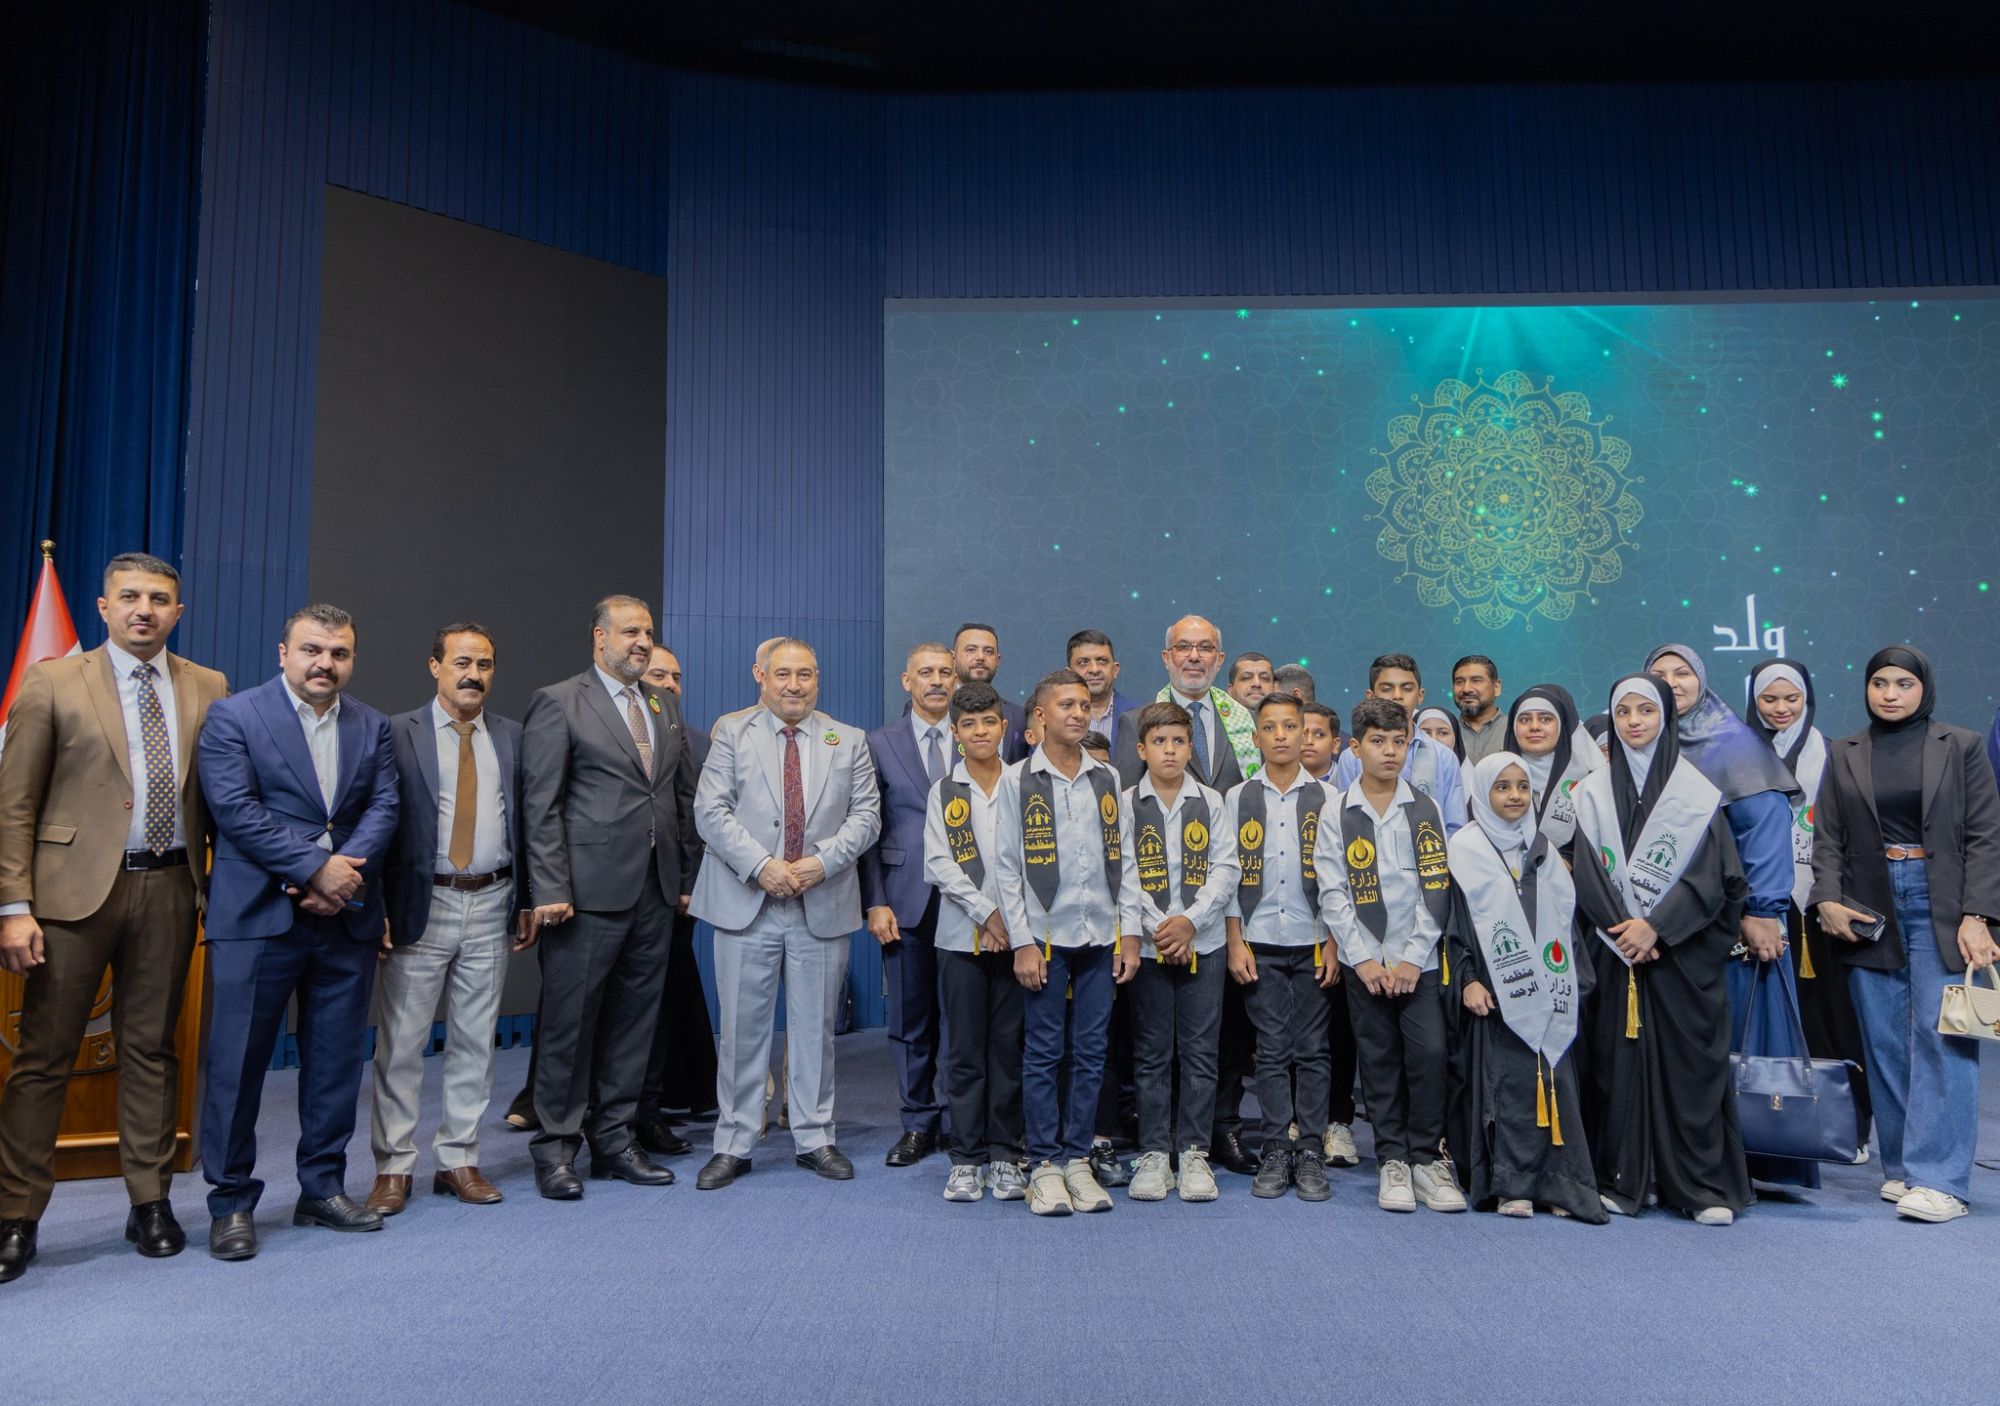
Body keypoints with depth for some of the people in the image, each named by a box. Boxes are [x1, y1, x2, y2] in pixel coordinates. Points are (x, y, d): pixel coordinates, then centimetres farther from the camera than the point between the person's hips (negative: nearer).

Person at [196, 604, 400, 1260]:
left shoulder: (372, 726, 12)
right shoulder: (233, 716, -2)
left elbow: (383, 807, 3)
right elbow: (236, 809, -12)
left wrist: (347, 868, -14)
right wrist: (317, 869, -16)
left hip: (347, 917, 4)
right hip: (258, 916, -4)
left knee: (337, 1062, 10)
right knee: (238, 1063, 2)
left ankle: (322, 1190, 23)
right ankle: (232, 1203, 15)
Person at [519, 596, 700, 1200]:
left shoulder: (665, 704, 15)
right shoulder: (558, 703, -3)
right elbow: (541, 804, -8)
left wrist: (686, 874, 11)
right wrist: (550, 889, -13)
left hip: (656, 890, 6)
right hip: (589, 892, -6)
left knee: (635, 1019, 12)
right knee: (570, 1019, 2)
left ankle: (615, 1139, 23)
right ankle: (556, 1147, 16)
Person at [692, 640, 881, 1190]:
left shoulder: (849, 741, 9)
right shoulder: (732, 733, 4)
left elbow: (866, 815, 3)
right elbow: (712, 810, -4)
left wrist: (822, 861, -13)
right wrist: (761, 865, -15)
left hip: (824, 906, 2)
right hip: (747, 903, -1)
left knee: (816, 1027, 9)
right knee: (742, 1027, 4)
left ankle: (814, 1139, 21)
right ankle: (733, 1145, 15)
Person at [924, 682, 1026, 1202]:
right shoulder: (943, 793, 6)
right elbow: (938, 863, -2)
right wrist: (986, 911, -11)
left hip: (1016, 933, 0)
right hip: (961, 936, 0)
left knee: (1011, 1046, 4)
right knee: (964, 1050, 3)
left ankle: (1006, 1156, 14)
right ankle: (967, 1158, 13)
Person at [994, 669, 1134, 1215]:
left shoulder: (1108, 780, 9)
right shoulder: (1019, 782, 0)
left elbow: (1124, 861, 10)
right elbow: (1006, 867, -2)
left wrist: (1129, 934, 5)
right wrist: (1022, 942, -8)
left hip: (1101, 936, 3)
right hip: (1045, 936, -3)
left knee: (1091, 1052, 7)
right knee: (1043, 1053, 2)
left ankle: (1077, 1159, 18)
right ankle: (1044, 1165, 12)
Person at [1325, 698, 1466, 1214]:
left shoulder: (1426, 810, 4)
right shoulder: (1336, 813, 1)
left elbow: (1437, 888, 0)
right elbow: (1333, 893, -1)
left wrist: (1414, 958, -8)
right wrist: (1363, 959, -7)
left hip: (1420, 959, 0)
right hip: (1364, 961, 0)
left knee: (1429, 1053, -8)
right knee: (1380, 1060, 4)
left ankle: (1426, 1158, 8)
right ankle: (1392, 1161, 16)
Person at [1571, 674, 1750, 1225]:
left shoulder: (1697, 792, 1)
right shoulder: (1591, 793, 6)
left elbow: (1711, 876, -5)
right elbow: (1586, 875, 1)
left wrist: (1656, 926, -13)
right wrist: (1622, 930, -10)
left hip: (1682, 948, -1)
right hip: (1615, 948, 2)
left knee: (1690, 1061, -1)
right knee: (1620, 1060, 2)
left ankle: (1705, 1186, 8)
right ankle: (1625, 1180, 9)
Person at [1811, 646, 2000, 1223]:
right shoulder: (1843, 755, 10)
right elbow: (1827, 839, 7)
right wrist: (1828, 899, -9)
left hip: (1941, 910, -2)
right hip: (1870, 912, 2)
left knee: (1940, 1039, -8)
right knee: (1886, 1045, 4)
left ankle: (1939, 1179, -5)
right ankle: (1901, 1168, 13)